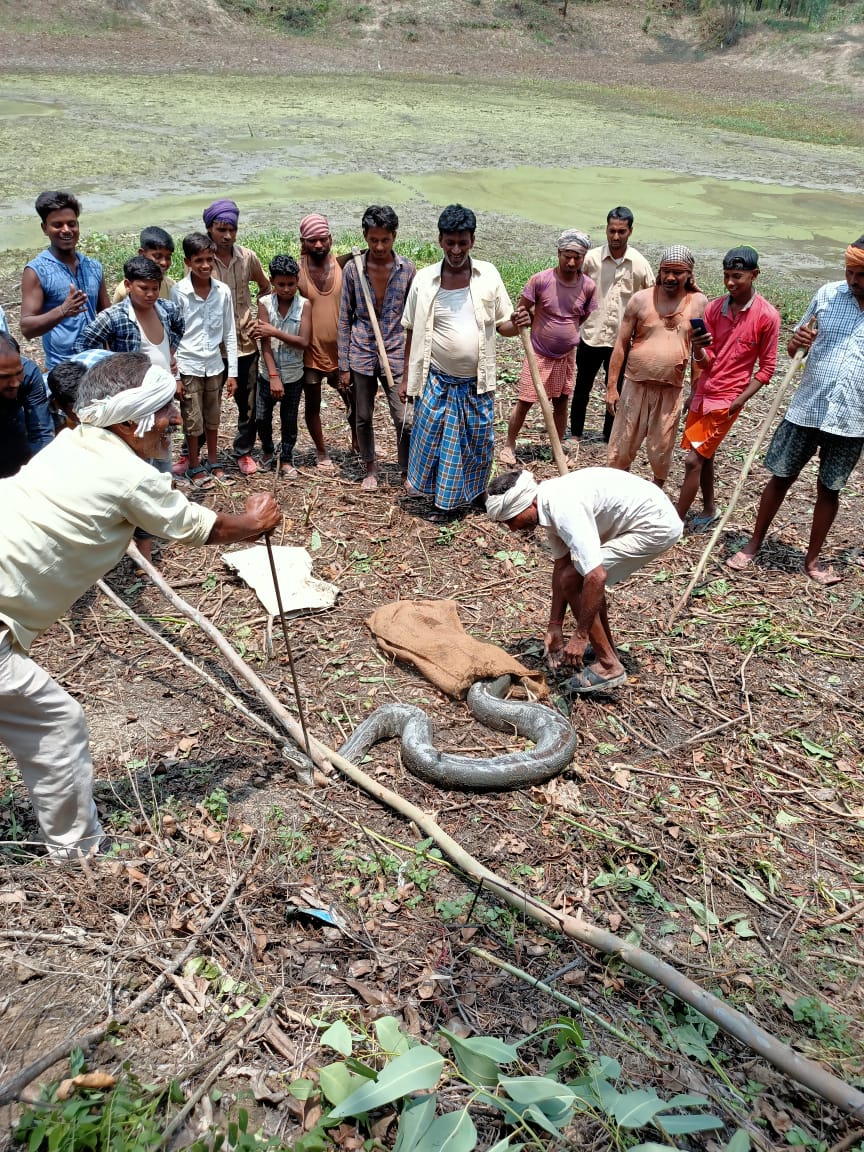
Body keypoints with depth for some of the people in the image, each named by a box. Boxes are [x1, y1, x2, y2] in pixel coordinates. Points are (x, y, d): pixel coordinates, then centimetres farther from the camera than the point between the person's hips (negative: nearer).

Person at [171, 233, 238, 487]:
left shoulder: (223, 291, -3)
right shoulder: (178, 292, -12)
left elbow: (230, 334, 3)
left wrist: (232, 372, 2)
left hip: (214, 366, 3)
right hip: (188, 367, -3)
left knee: (213, 418, 16)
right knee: (193, 421, 7)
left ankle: (213, 462, 32)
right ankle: (194, 467, 23)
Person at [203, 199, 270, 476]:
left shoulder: (247, 256, 0)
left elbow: (266, 287, 16)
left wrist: (260, 316, 6)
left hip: (245, 341, 3)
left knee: (248, 403, 9)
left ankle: (243, 452, 27)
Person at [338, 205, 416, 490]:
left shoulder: (407, 269, -3)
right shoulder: (352, 269, -2)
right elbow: (345, 319, 2)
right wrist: (343, 365, 0)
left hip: (397, 355, -1)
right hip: (362, 356, 1)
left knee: (405, 420, -4)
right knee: (363, 418, 11)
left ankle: (408, 472, 15)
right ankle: (371, 469, 31)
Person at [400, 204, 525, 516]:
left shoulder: (489, 275, -4)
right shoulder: (424, 279, -5)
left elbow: (502, 325, 2)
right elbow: (413, 332, 2)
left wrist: (517, 324, -22)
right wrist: (407, 377, 3)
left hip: (477, 383, 1)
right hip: (437, 381, -1)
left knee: (477, 443, 11)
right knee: (430, 440, 2)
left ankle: (470, 495, 32)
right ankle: (436, 498, 22)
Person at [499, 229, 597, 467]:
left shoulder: (588, 287, -7)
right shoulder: (540, 280, -17)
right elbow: (522, 311, -5)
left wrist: (566, 333, 5)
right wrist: (542, 327, -5)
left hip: (567, 356, 3)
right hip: (539, 355, -3)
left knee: (561, 403, 13)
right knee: (524, 401, 2)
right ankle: (509, 445, 20)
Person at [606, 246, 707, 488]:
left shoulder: (698, 303, 0)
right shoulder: (641, 299, -4)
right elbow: (621, 344, -1)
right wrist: (611, 386, -5)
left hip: (672, 389, 1)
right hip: (636, 385, -1)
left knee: (661, 449, 11)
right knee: (623, 445, 6)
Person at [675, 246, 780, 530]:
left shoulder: (767, 316, -12)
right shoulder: (714, 308, 0)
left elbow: (766, 368, -7)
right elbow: (706, 362, 1)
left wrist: (739, 401, -13)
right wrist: (698, 350, -22)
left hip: (726, 400, -5)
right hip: (702, 394, 6)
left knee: (693, 460, -9)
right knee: (704, 457, 16)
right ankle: (709, 509, 35)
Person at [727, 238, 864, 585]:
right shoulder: (827, 294, 0)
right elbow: (796, 348, 8)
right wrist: (795, 343, -14)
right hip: (805, 410, 1)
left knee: (828, 489, 10)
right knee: (780, 477, 8)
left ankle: (812, 559, 24)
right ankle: (754, 544, 24)